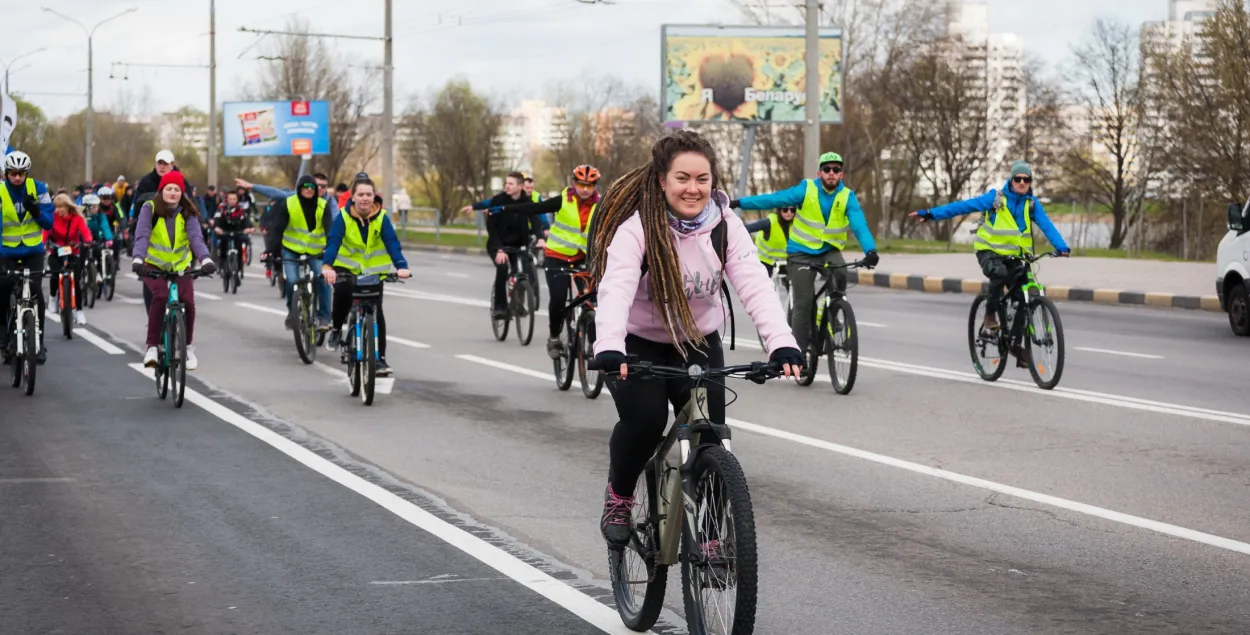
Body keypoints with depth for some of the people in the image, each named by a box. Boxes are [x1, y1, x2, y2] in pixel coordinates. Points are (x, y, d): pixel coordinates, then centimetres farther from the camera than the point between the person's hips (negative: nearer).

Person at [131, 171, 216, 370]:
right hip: (154, 266, -2)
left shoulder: (187, 212, -9)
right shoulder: (150, 208, -13)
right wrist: (138, 259, -44)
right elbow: (142, 235, -26)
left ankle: (188, 347, 4)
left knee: (188, 302, -19)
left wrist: (206, 259, -43)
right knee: (160, 296, -30)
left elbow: (196, 237, -24)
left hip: (180, 266, 2)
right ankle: (152, 346, -19)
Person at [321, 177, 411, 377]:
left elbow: (392, 243, -24)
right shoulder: (344, 216, -16)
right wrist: (327, 266, -45)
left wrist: (401, 266, -42)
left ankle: (380, 358, 2)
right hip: (347, 266, -1)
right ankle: (336, 329, -7)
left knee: (376, 311, -5)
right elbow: (333, 241, -27)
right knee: (343, 289, -32)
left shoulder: (381, 217, -14)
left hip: (373, 269, 1)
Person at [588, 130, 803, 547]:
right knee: (645, 417, -26)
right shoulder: (637, 228, -21)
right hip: (639, 344, -3)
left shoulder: (725, 226, -12)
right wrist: (609, 348, -54)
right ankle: (618, 498, 2)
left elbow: (755, 284, -23)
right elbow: (615, 289, -36)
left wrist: (782, 343, -40)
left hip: (699, 344, 3)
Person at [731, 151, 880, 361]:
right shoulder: (806, 190, -11)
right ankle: (799, 350, 4)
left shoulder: (847, 197, -9)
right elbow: (774, 199, -15)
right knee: (804, 303, -7)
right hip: (802, 252, -1)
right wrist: (739, 203, -22)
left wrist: (870, 250, -39)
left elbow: (859, 225, -21)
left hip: (830, 250, 1)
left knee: (840, 274, -30)